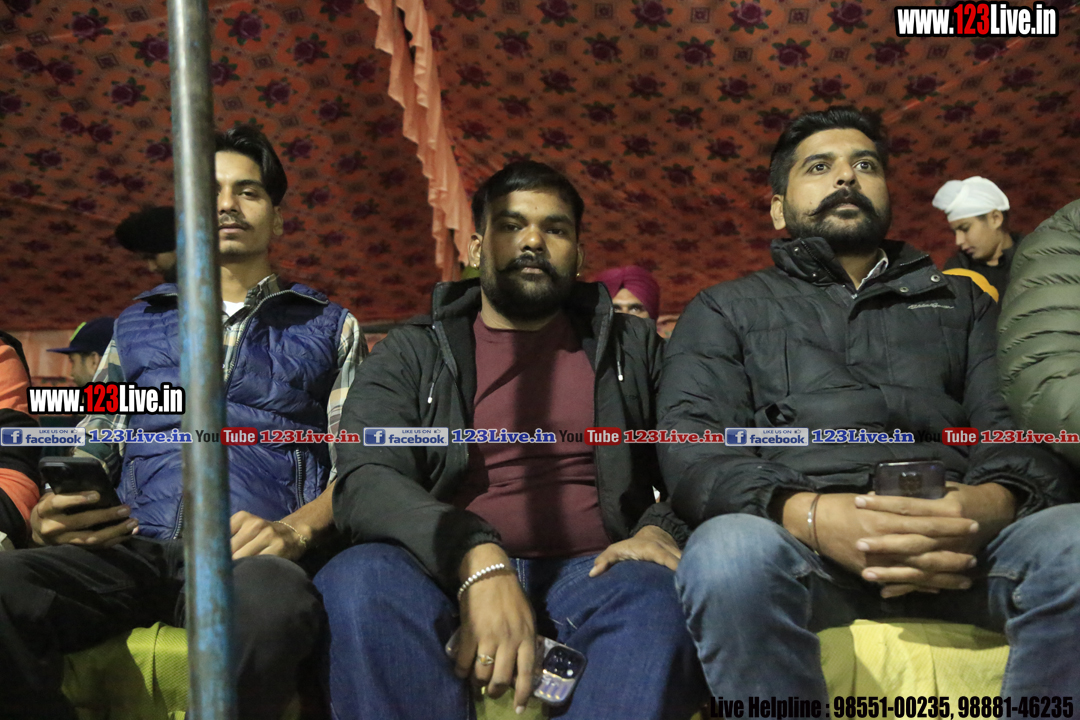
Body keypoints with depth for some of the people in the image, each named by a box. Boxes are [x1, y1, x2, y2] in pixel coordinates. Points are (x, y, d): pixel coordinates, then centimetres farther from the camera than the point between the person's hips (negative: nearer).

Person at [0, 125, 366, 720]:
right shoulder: (138, 324, 26)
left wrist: (296, 528, -14)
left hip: (249, 554, -2)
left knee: (270, 602, -41)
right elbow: (90, 450, 23)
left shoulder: (328, 327, 17)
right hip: (133, 549, 3)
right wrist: (49, 516, -1)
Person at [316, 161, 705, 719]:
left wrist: (661, 529, -11)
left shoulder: (632, 346, 18)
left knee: (659, 596, -33)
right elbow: (365, 483, -4)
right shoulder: (411, 353, 12)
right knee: (357, 582, -32)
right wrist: (477, 560, -23)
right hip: (450, 578, 0)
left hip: (589, 575, 1)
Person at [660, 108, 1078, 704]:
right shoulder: (726, 309, 19)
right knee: (730, 552, -36)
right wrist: (807, 514, -19)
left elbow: (1018, 422, 11)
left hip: (954, 538, 2)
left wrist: (991, 503, -16)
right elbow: (689, 445, 3)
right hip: (795, 536, -1)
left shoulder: (960, 300, 26)